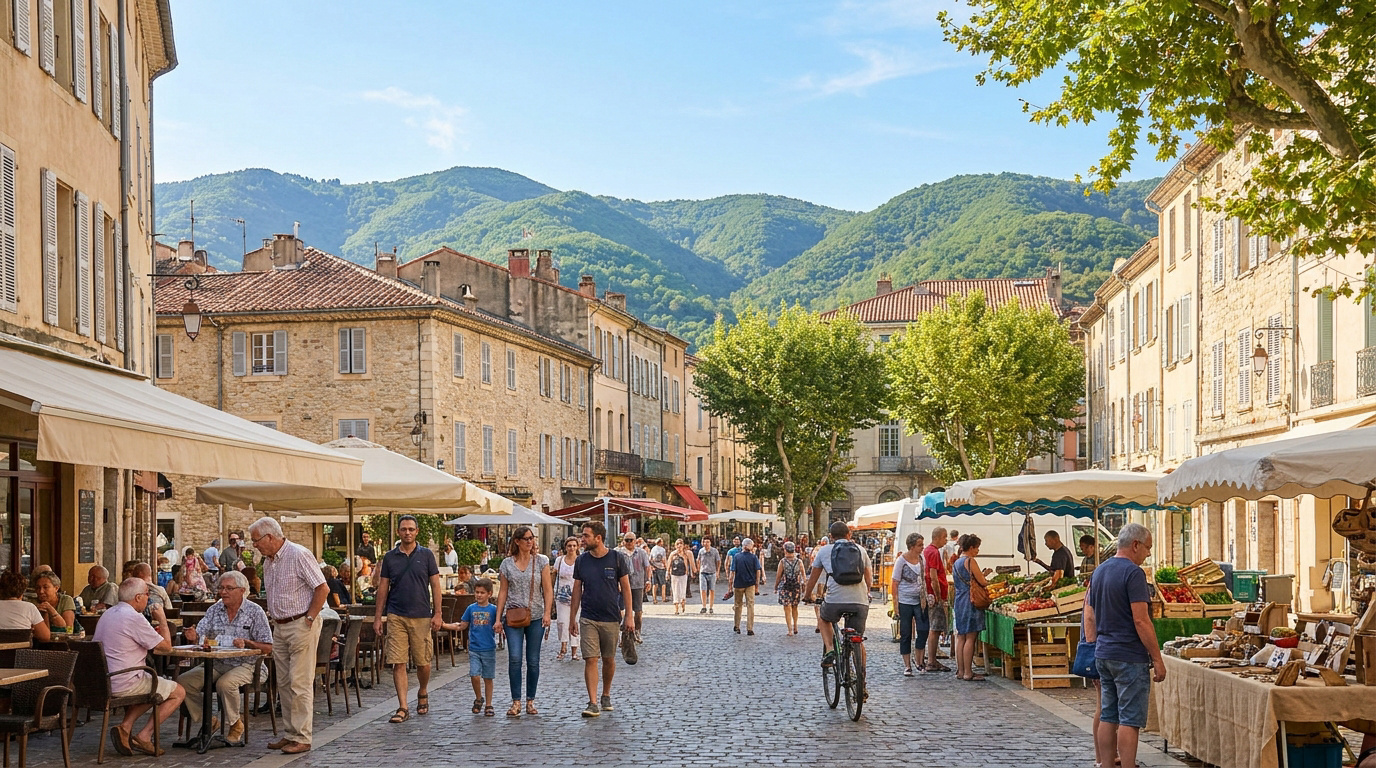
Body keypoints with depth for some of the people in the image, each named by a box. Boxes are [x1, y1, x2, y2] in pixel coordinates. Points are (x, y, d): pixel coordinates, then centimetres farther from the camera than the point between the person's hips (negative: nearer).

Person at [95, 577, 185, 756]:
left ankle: (125, 727, 11)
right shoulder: (134, 618, -16)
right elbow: (166, 646, -11)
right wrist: (162, 620, 5)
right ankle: (144, 736, -1)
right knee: (179, 692, 6)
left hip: (103, 681, 9)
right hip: (124, 685, -9)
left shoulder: (108, 614, 13)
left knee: (154, 687, 31)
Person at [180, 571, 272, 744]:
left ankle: (235, 724, -10)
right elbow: (199, 637, 7)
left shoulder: (255, 612, -3)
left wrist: (247, 643, -21)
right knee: (183, 681, -15)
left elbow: (268, 648, -5)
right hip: (215, 664, 5)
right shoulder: (214, 610, 10)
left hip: (244, 666, -5)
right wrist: (193, 636, -16)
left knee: (225, 683, -35)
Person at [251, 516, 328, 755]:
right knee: (284, 684, 11)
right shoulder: (268, 561, 13)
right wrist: (274, 617, 11)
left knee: (300, 684, -8)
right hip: (280, 627, 9)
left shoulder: (299, 555, -14)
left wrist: (308, 619, -15)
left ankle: (302, 738, -5)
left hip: (301, 625, -9)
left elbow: (322, 589, -16)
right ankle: (289, 734, 18)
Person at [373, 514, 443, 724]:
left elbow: (435, 585, 4)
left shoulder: (426, 555, 4)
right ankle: (403, 708, -2)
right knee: (398, 663, -5)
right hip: (396, 616, 1)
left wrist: (438, 614, -4)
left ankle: (423, 693, 33)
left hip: (422, 616, -1)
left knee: (423, 662, 5)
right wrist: (377, 618, 5)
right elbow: (383, 588, 9)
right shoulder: (390, 557, 7)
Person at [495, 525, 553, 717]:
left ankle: (530, 701, 15)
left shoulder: (541, 561, 4)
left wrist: (547, 613, -9)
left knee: (533, 661, 4)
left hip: (536, 617, 0)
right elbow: (503, 592, 8)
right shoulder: (507, 563, 5)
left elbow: (548, 589, 2)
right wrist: (498, 618, 3)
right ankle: (516, 701, -7)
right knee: (514, 658, -12)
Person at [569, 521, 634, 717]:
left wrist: (629, 616, -3)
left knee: (609, 660, 10)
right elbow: (577, 590, 9)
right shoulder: (582, 561, 3)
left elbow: (625, 588, 1)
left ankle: (606, 696, 30)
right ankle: (593, 703, -9)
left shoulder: (616, 559, -3)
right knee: (590, 659, -8)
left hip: (611, 618, -1)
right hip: (588, 618, 1)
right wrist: (573, 618, 7)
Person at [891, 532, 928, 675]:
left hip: (920, 600, 4)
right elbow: (895, 583, -6)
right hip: (905, 601, -4)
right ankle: (907, 666, 7)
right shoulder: (901, 560, -8)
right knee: (905, 634, 2)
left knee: (923, 630, -6)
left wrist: (926, 597, 10)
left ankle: (920, 661, 9)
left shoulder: (921, 558, 5)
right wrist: (895, 602, -10)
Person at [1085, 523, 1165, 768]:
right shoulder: (1133, 573, -14)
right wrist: (1157, 659, -14)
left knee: (1108, 718, 10)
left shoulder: (1099, 572, 13)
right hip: (1130, 656, -8)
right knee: (1130, 721, -6)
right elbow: (1141, 621, -18)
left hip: (1103, 655, 8)